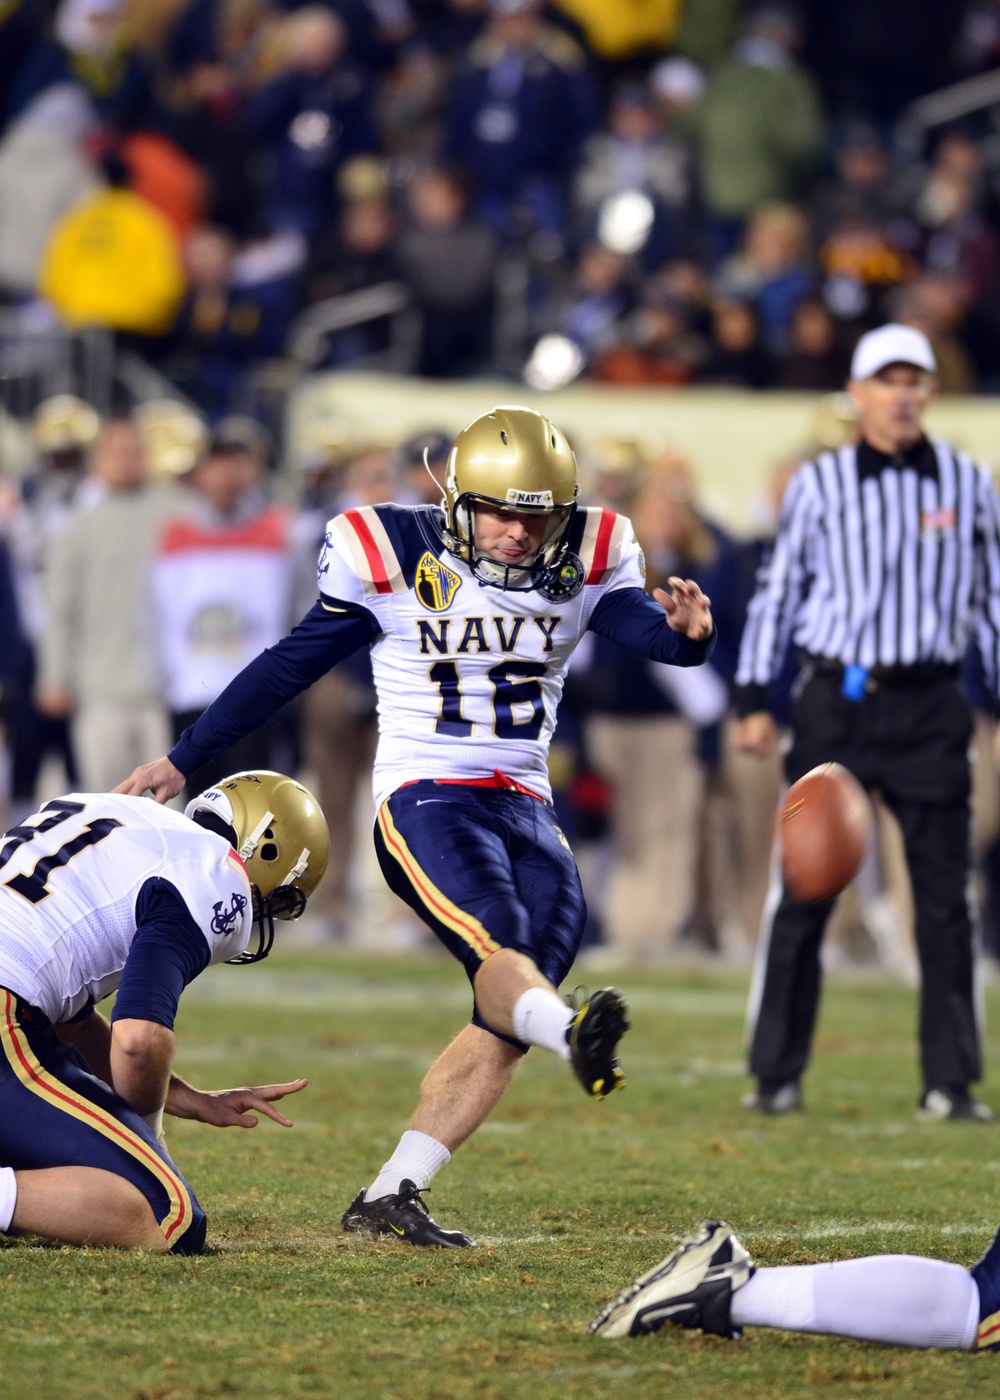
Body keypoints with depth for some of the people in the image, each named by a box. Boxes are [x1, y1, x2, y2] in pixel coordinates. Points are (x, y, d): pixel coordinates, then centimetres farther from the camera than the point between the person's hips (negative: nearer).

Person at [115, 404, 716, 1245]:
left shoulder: (586, 563, 7)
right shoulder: (393, 559, -2)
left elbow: (649, 631, -7)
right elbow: (292, 665, 7)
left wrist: (685, 629, -33)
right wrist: (184, 760, 13)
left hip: (525, 807, 5)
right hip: (426, 798, -5)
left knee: (506, 1028, -6)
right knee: (498, 947, -33)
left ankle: (391, 1195, -2)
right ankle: (573, 1034, -64)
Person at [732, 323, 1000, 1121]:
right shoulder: (818, 485, 4)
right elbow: (777, 591, 7)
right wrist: (754, 699, 1)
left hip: (930, 706, 1)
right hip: (835, 701, -1)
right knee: (804, 892, 0)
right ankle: (777, 1076, 7)